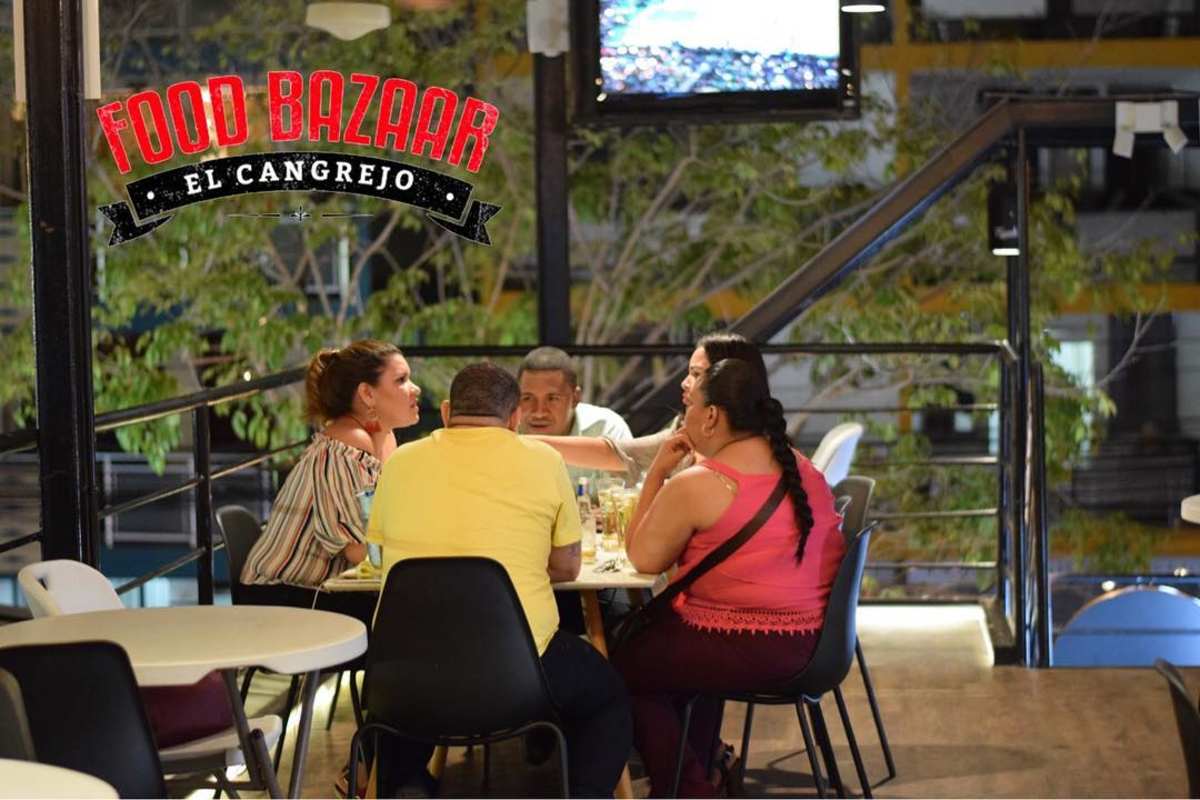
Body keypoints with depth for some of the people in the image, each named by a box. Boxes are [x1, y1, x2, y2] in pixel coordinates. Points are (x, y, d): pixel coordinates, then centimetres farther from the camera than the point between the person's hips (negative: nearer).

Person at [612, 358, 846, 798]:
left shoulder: (692, 487, -16)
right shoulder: (807, 472, 7)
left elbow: (643, 559, -5)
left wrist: (657, 472, -2)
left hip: (747, 653, -8)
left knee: (625, 661, 16)